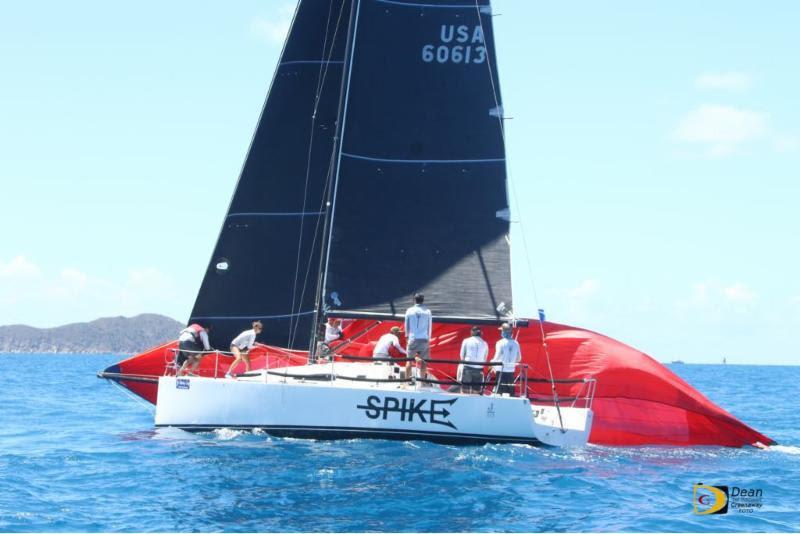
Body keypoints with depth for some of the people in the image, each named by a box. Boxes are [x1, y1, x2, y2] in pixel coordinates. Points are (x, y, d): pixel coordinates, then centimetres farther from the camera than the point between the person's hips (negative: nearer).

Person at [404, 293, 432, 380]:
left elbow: (406, 325, 9)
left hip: (413, 339, 0)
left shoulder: (409, 311, 1)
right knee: (424, 361, 7)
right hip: (424, 339, 0)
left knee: (409, 360, 6)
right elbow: (429, 327, 7)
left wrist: (407, 336, 23)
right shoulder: (427, 312, 1)